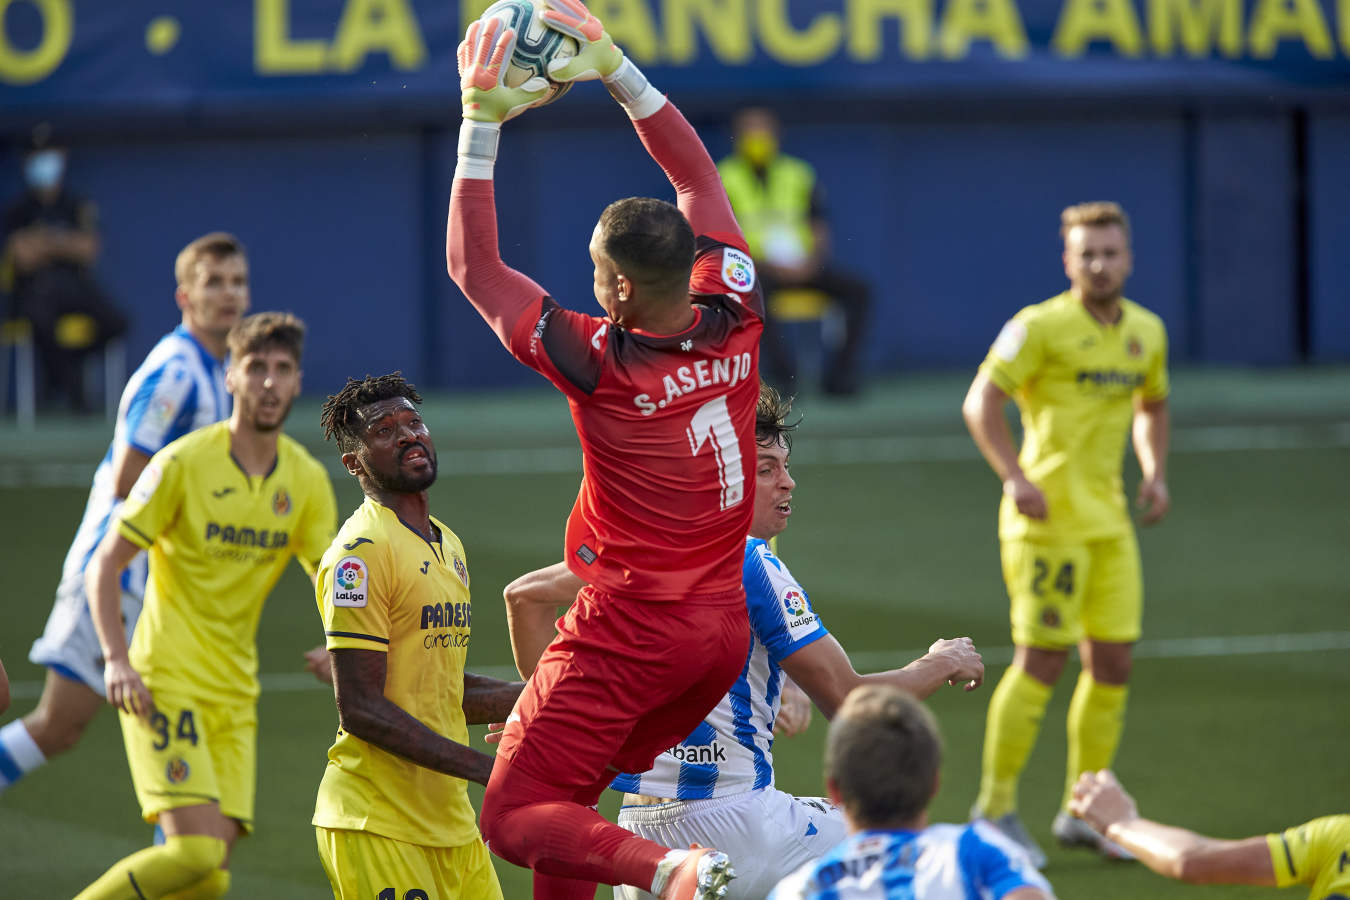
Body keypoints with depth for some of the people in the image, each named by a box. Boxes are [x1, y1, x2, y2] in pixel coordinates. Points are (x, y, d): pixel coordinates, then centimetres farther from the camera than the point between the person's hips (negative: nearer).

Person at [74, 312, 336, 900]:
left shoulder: (307, 481, 7)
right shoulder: (184, 464, -8)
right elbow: (103, 566, -6)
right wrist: (118, 660, -20)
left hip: (234, 692, 6)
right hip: (165, 685, -6)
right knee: (196, 852, -21)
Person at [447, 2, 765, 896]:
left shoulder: (600, 363, -20)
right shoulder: (736, 318, -5)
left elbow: (474, 267, -9)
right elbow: (697, 174, 9)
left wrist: (481, 123, -9)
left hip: (630, 632, -7)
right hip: (724, 622, 7)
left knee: (515, 816, -5)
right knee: (567, 797, 21)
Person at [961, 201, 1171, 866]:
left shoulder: (1146, 331, 11)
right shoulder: (1041, 326, -9)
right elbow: (981, 402, -10)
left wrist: (1155, 474, 11)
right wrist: (1015, 478, -21)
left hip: (1110, 519, 7)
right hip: (1049, 516, -7)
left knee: (1113, 663, 5)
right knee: (1041, 661, -8)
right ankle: (996, 807, 3)